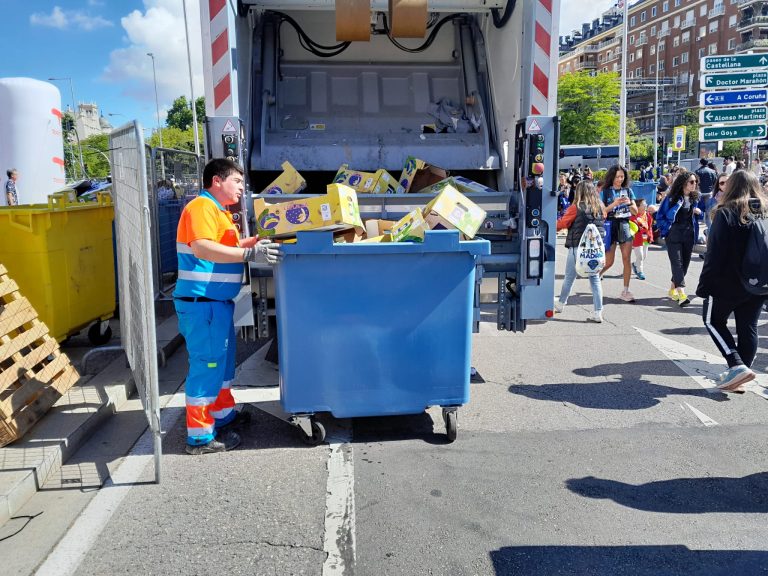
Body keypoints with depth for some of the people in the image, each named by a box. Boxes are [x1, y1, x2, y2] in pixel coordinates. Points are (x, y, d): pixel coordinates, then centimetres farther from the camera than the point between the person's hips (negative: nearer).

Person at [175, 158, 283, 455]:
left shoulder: (220, 211, 18)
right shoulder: (201, 207, -15)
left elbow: (228, 246, 26)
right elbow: (202, 248, -30)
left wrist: (259, 240, 13)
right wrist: (251, 254, -35)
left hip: (217, 301, 11)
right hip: (201, 301, -11)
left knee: (221, 360, 21)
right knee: (206, 364, -4)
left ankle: (224, 414, 36)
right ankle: (200, 436, 6)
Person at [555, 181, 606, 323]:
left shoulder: (576, 207, -10)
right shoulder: (600, 208, 4)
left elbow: (561, 224, -3)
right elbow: (602, 225, 15)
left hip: (578, 247, -4)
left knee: (569, 277, 12)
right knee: (595, 279, 6)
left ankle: (560, 304, 29)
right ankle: (598, 312, 4)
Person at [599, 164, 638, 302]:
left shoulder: (628, 191, 9)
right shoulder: (606, 191, 0)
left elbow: (635, 212, 9)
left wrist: (629, 203, -10)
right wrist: (614, 204, -19)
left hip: (625, 226, 3)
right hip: (610, 226, -3)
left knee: (627, 259, -3)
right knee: (609, 262, -2)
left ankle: (625, 291, 2)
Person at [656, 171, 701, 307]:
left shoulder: (695, 198, 8)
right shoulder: (672, 198, -7)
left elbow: (697, 213, 22)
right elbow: (660, 215, -2)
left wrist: (698, 212, 0)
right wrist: (666, 230, -7)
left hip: (689, 235, 5)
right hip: (674, 235, -5)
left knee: (685, 263, 9)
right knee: (677, 262, -13)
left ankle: (673, 289, 26)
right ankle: (681, 293, -22)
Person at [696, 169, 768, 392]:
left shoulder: (726, 213, -12)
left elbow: (715, 253, -16)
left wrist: (705, 285, -12)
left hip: (729, 282, -6)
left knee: (713, 320, 11)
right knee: (748, 327, 12)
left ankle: (737, 366, -4)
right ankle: (739, 376, 16)